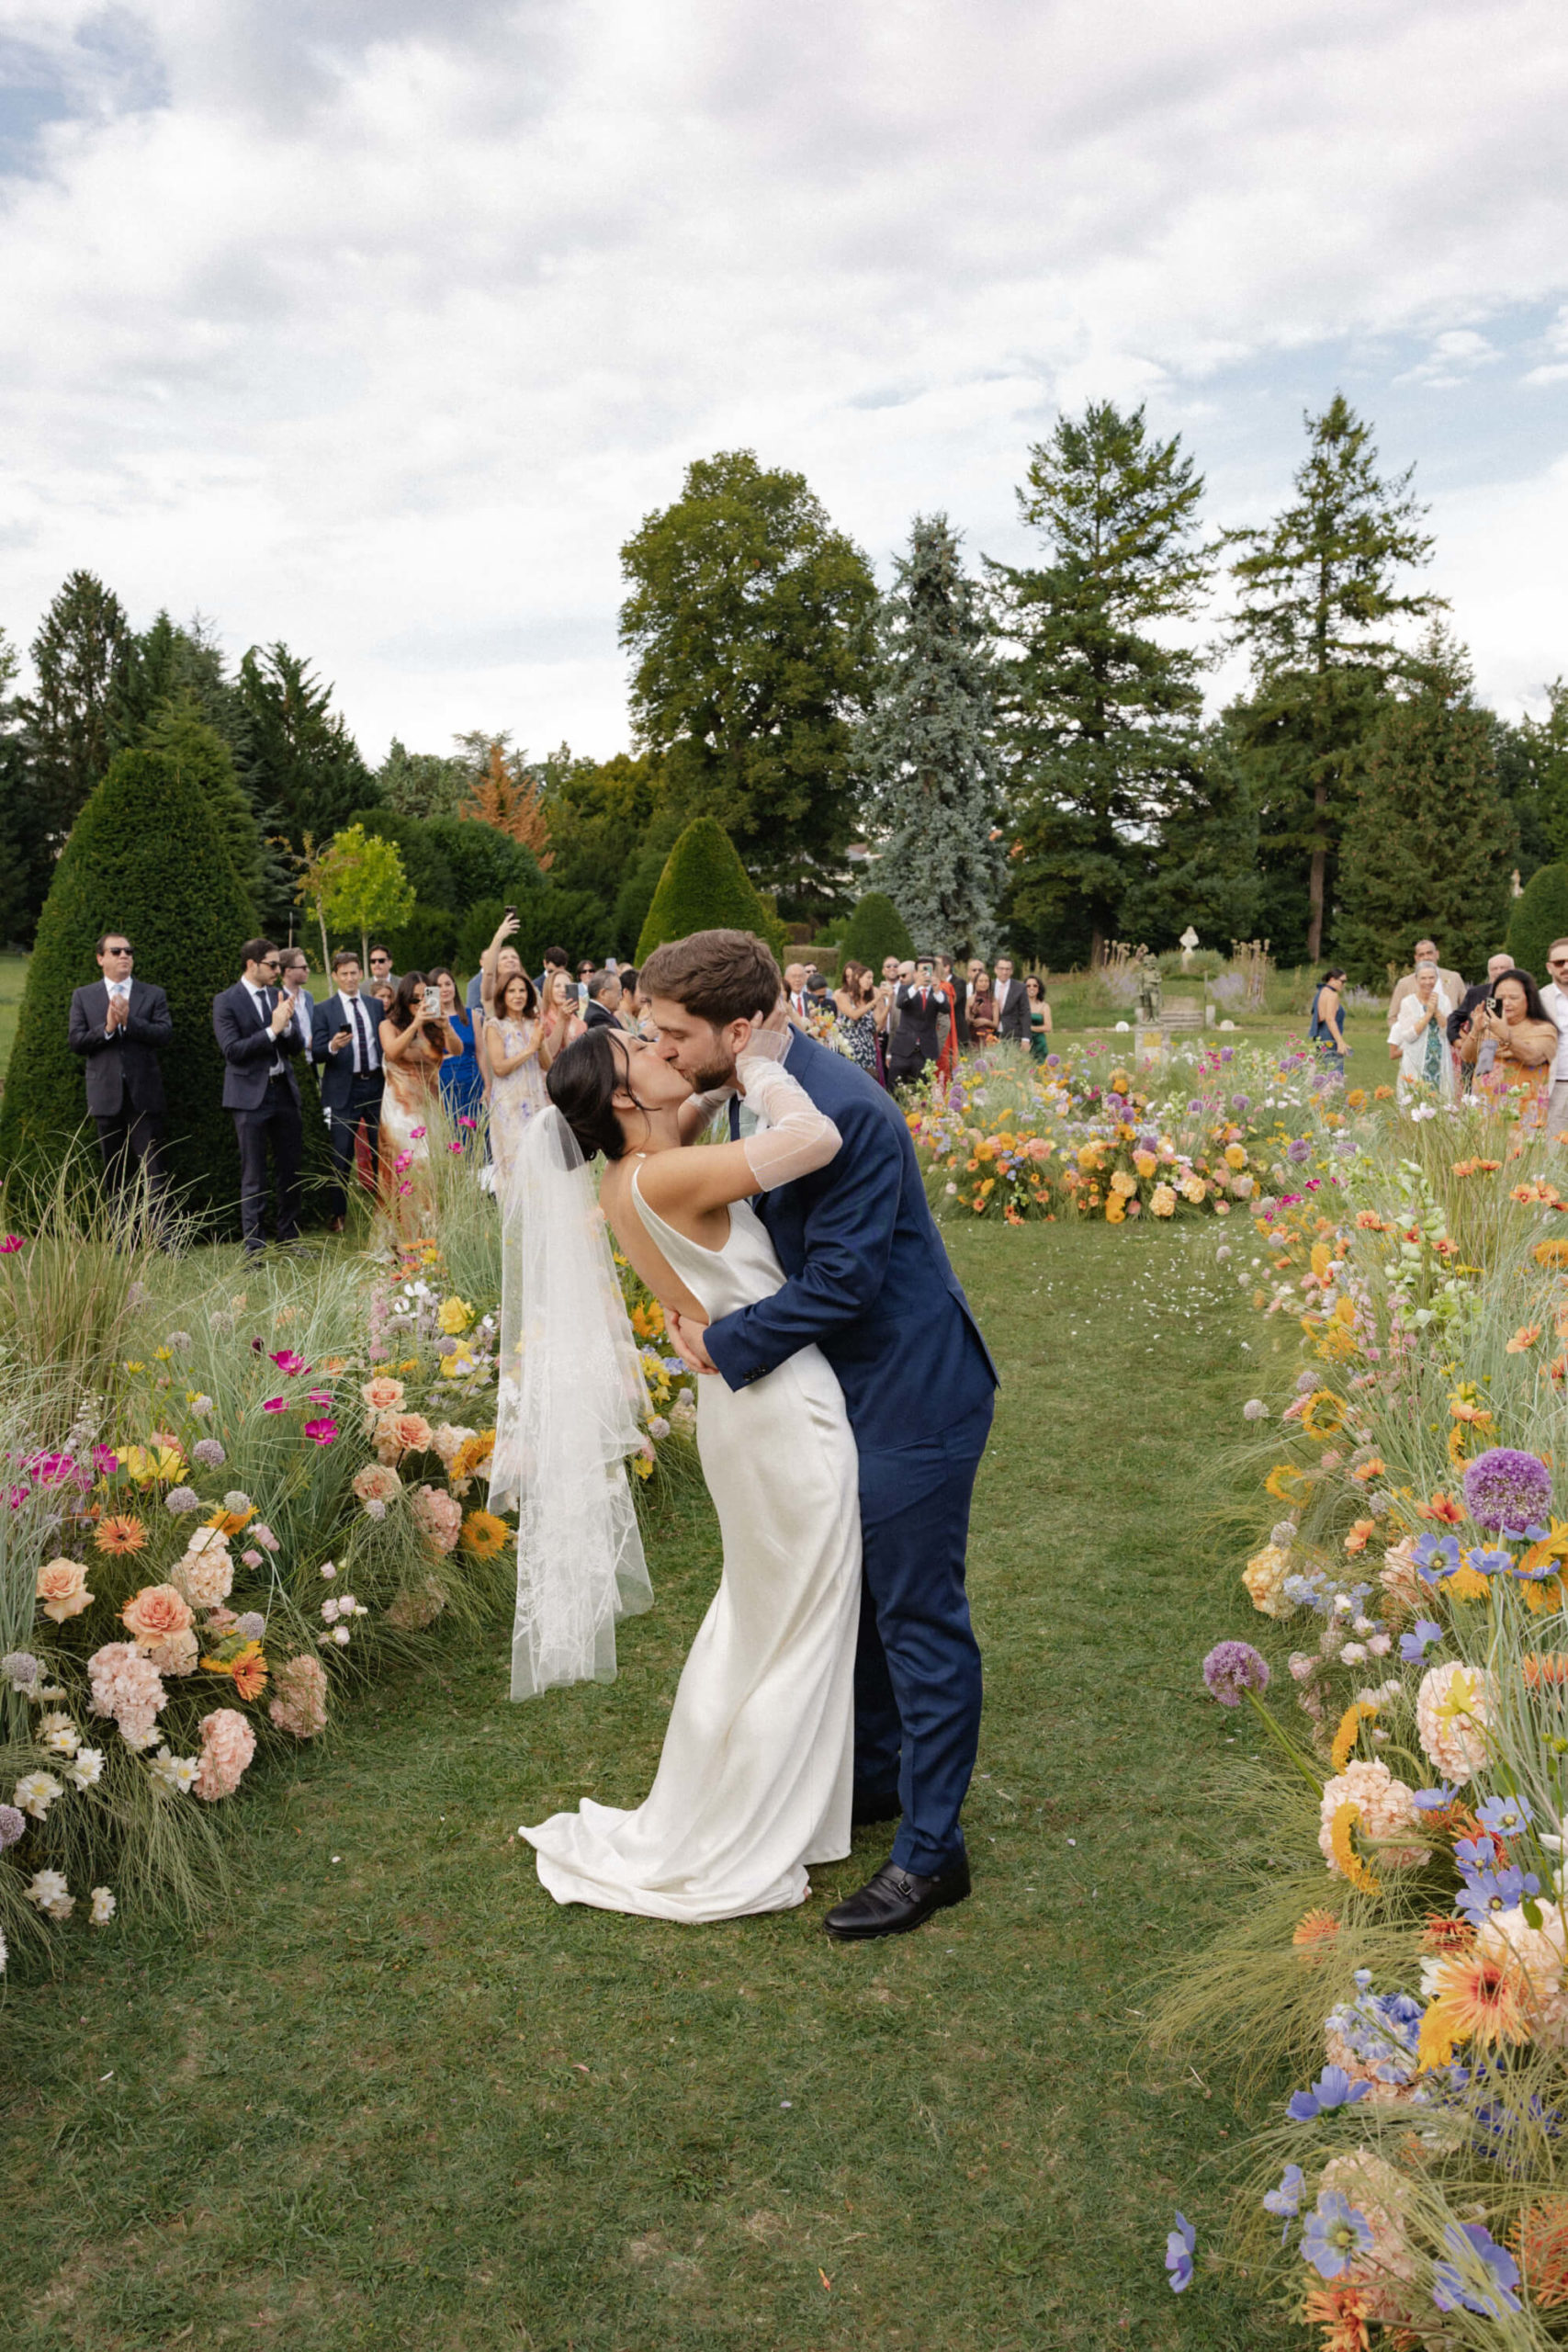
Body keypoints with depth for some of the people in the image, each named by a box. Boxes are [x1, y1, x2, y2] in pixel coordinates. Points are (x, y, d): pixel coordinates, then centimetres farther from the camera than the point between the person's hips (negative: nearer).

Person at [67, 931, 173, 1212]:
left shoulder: (154, 995, 7)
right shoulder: (83, 996, 9)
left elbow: (164, 1033, -6)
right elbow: (75, 1040, 1)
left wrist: (129, 1021, -17)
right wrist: (106, 1028, -14)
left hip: (144, 1096, -1)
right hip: (106, 1096, 1)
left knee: (153, 1171, -5)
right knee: (115, 1175, 9)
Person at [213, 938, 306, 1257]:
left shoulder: (279, 996, 10)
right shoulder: (226, 1001, -6)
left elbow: (297, 1048, 8)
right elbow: (232, 1050, -15)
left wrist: (287, 1025, -12)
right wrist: (272, 1030, -18)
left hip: (284, 1091, 5)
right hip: (251, 1095, -5)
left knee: (289, 1171, 9)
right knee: (254, 1177, -1)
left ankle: (289, 1239, 20)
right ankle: (255, 1248, 4)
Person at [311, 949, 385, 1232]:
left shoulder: (376, 1006, 13)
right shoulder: (324, 1010, 1)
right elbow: (316, 1054, -6)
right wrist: (333, 1046, -26)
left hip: (376, 1085, 3)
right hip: (344, 1089, -3)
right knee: (341, 1156, -2)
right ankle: (336, 1214, 8)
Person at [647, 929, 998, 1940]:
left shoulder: (843, 1111, -27)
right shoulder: (762, 1093, 3)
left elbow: (842, 1277, -26)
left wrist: (725, 1346, -17)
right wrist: (705, 1308, -4)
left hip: (911, 1398, -10)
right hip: (850, 1392, 10)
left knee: (919, 1618, 1)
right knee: (856, 1598, 22)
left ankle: (931, 1853, 14)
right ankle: (874, 1776, 41)